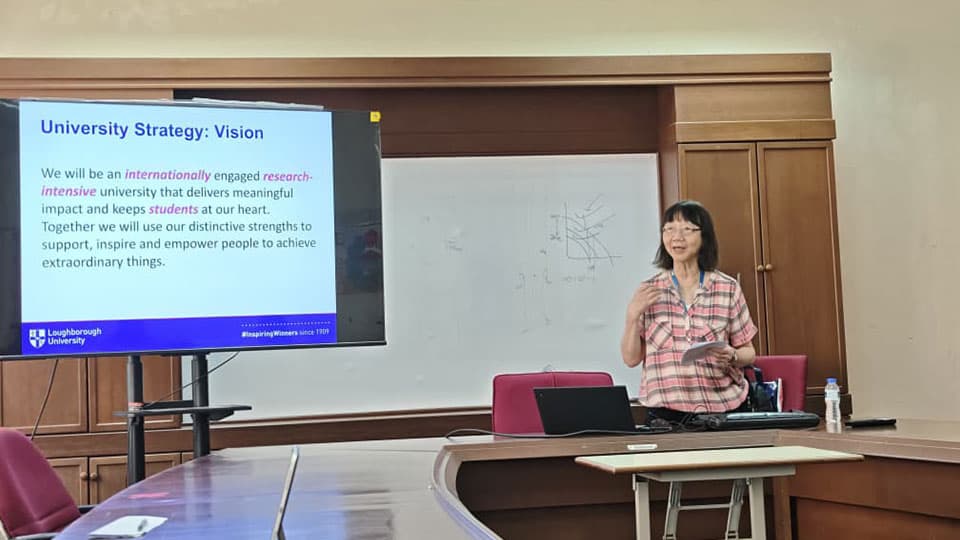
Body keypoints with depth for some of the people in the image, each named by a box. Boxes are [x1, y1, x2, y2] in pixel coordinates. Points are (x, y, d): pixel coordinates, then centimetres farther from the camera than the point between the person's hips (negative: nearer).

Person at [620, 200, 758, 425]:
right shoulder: (648, 291, 5)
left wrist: (732, 356, -12)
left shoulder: (728, 288, 3)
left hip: (724, 410, 0)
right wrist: (632, 315, -9)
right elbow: (631, 359, 5)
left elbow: (748, 354, 8)